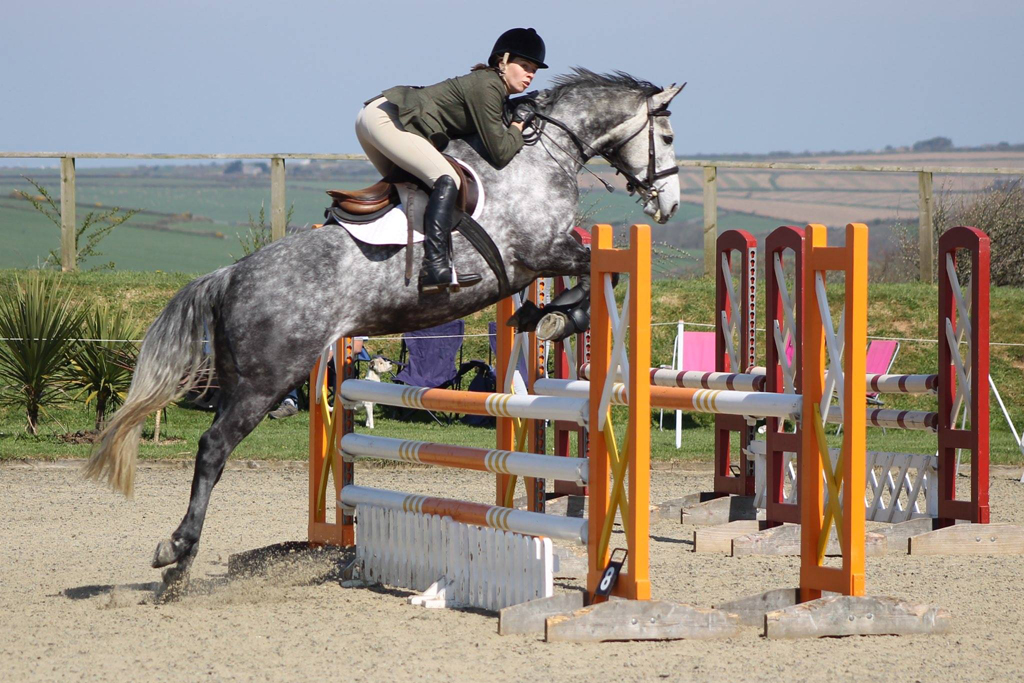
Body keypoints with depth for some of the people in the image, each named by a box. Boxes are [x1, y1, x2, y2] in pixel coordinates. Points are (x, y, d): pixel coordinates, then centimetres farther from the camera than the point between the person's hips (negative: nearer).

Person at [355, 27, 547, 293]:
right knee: (446, 180, -22)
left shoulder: (493, 88, 18)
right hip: (387, 119, -11)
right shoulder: (486, 87, -12)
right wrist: (517, 131, 4)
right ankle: (434, 266, -33)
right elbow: (500, 153, -13)